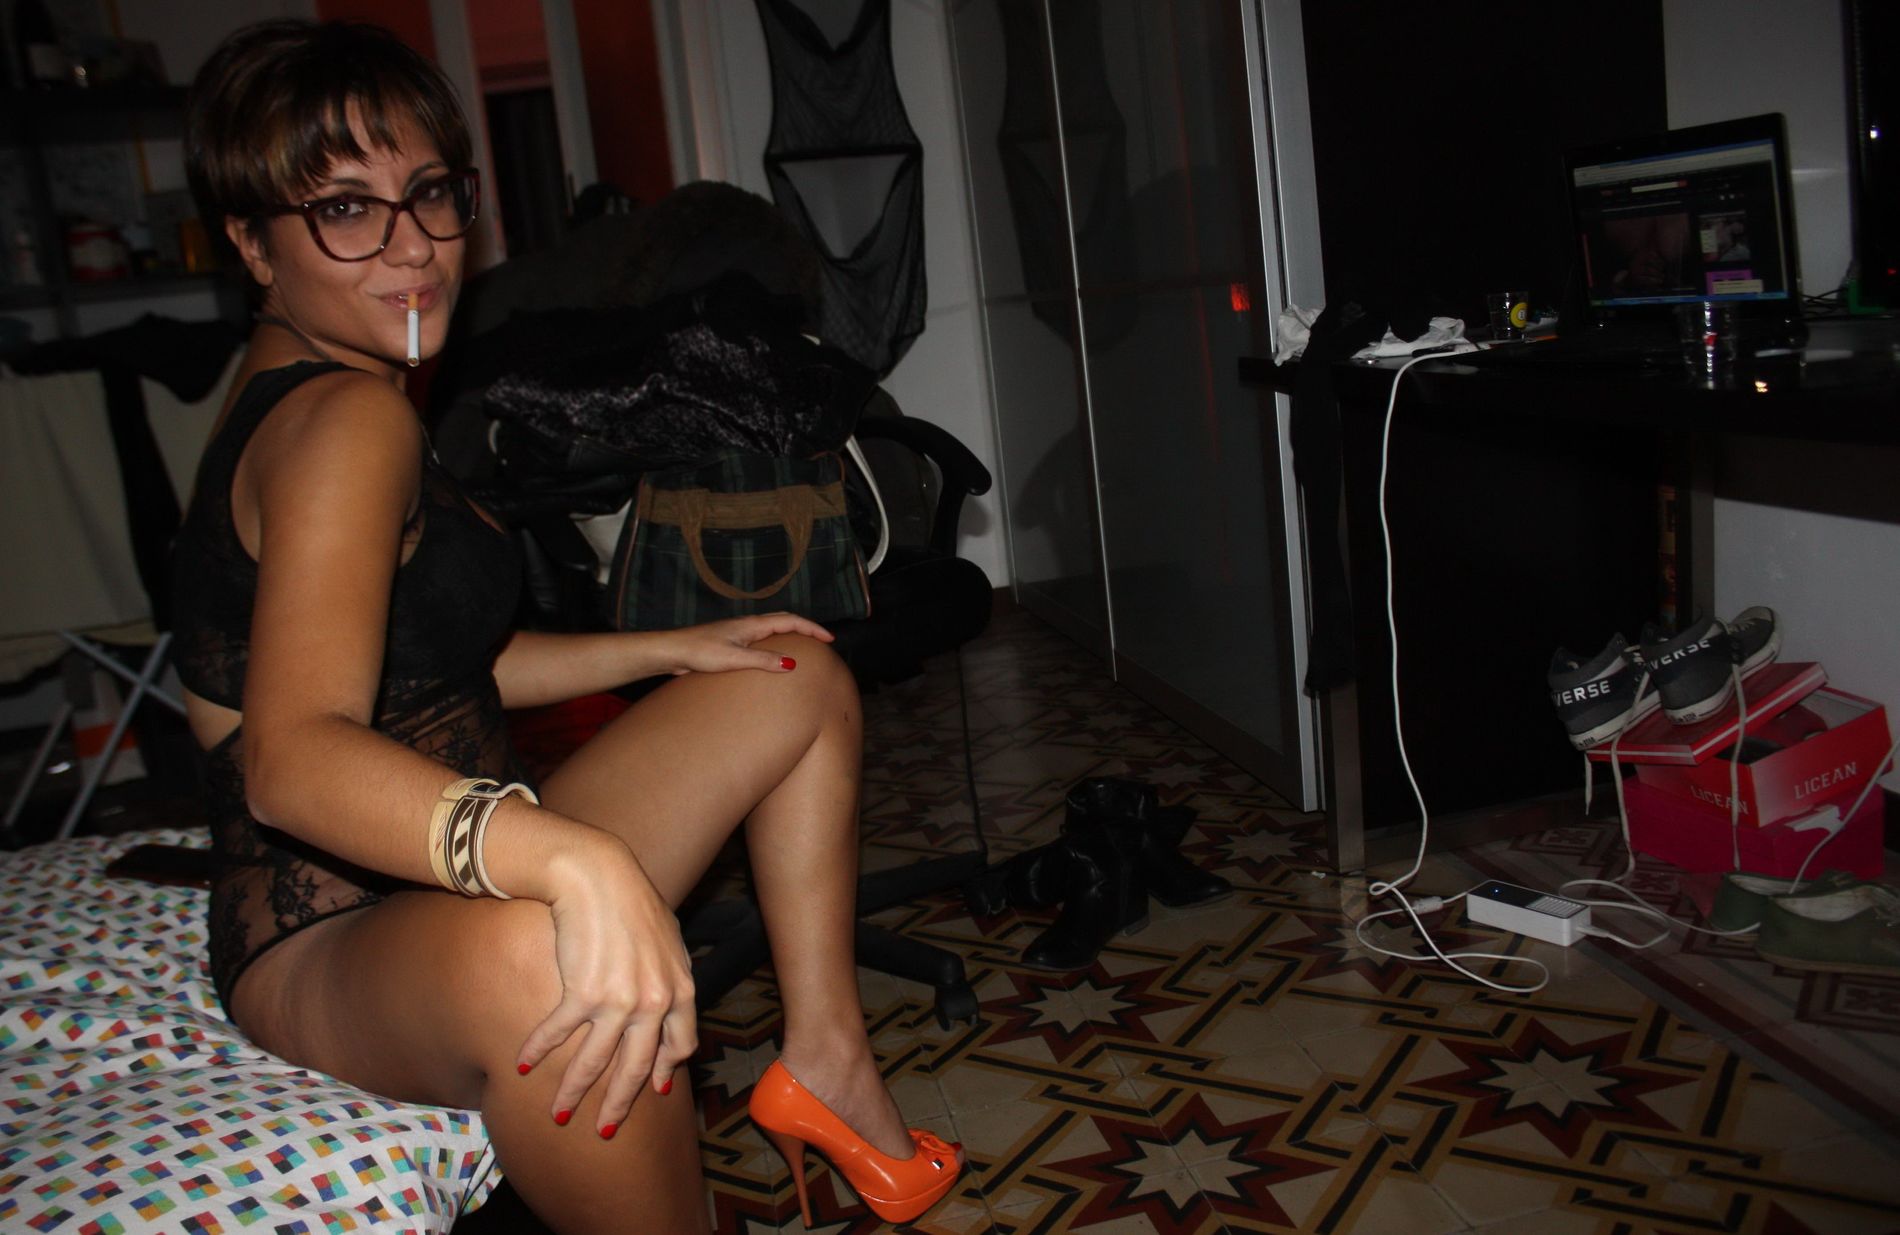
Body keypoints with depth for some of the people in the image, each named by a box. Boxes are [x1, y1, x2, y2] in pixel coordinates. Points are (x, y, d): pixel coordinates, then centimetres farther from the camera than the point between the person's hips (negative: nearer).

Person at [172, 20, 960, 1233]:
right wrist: (572, 859, -52)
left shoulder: (300, 397, 12)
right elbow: (294, 758, -36)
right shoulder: (347, 418, -20)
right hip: (333, 950, -10)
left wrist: (674, 649, 12)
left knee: (800, 681, 12)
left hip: (455, 886, 10)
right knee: (540, 956, -47)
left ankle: (825, 1055, 9)